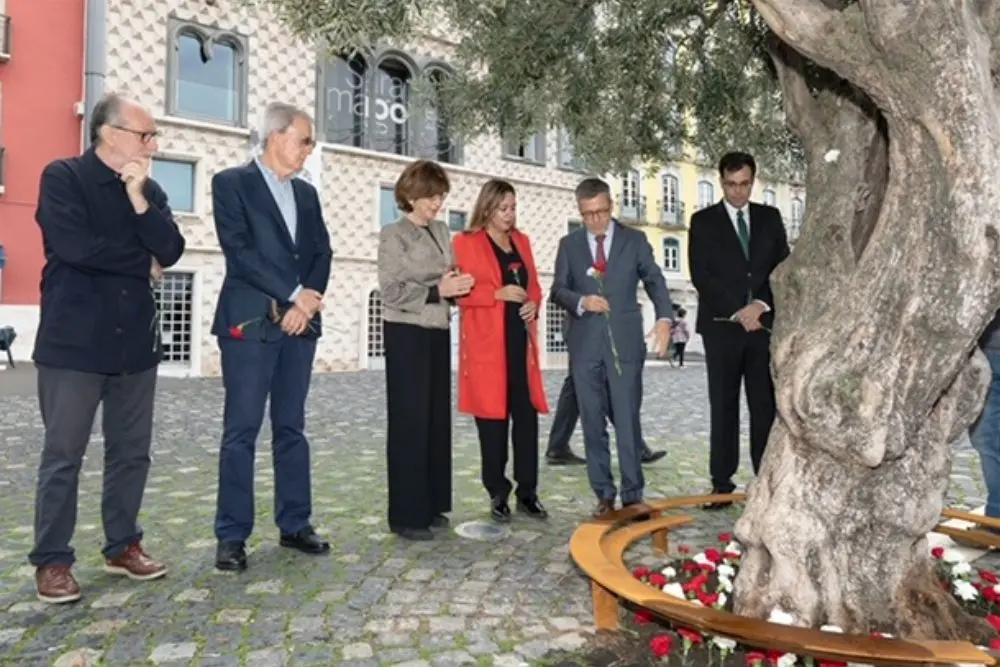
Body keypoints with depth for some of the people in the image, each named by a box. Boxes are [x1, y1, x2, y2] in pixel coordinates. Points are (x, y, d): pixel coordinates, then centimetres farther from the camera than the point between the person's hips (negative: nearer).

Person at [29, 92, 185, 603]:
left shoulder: (149, 190, 11)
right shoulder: (63, 176, -3)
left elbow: (170, 250, -2)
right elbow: (75, 246, -18)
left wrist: (138, 196, -11)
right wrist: (143, 263, -5)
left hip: (135, 340, 5)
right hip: (74, 340, -5)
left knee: (132, 450, 10)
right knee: (63, 454, 3)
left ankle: (123, 546, 24)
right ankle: (51, 561, 16)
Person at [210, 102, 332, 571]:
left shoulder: (307, 194, 17)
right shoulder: (232, 183, -1)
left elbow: (321, 253, 10)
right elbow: (238, 249, -12)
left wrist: (306, 303, -6)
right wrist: (292, 296, -13)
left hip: (299, 322, 6)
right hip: (250, 322, -5)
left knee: (292, 428, 10)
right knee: (241, 431, -2)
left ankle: (294, 525, 19)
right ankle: (232, 536, 8)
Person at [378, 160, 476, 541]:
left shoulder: (442, 232, 13)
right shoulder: (393, 235, -6)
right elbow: (390, 292, -13)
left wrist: (457, 287, -4)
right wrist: (437, 290, -18)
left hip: (438, 333, 7)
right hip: (407, 335, -7)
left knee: (437, 419, 9)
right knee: (409, 422, -3)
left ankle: (430, 506, 21)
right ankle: (406, 514, 6)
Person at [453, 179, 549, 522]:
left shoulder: (522, 241, 18)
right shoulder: (466, 242, 0)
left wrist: (534, 304, -2)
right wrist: (498, 294, -17)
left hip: (522, 338, 5)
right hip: (487, 341, -5)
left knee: (527, 414, 3)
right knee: (493, 416, 0)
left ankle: (527, 493, 12)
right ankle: (498, 494, 13)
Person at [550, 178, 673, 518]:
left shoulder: (635, 240, 7)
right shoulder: (569, 244, 10)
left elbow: (655, 281, 1)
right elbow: (558, 290, 7)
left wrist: (664, 317, -17)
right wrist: (582, 301, -15)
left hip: (625, 343, -1)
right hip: (585, 346, 2)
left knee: (627, 422, 0)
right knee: (593, 424, 5)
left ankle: (632, 495, 11)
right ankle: (604, 495, 16)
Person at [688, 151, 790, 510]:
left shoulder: (770, 217, 13)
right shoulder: (703, 221, 5)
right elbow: (700, 276, -4)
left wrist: (761, 305, -8)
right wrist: (738, 311, -11)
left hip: (764, 323, 2)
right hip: (722, 326, -2)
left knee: (765, 406, 2)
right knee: (723, 407, 0)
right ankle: (722, 484, 5)